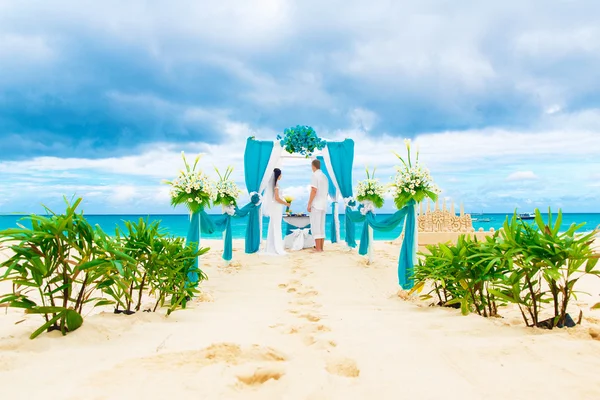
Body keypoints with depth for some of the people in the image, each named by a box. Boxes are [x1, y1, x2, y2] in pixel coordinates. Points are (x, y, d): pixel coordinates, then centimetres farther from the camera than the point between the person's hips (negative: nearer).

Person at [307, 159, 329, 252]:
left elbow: (314, 190, -16)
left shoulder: (315, 175, -9)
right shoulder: (325, 176, 16)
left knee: (315, 227, -7)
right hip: (323, 205, 8)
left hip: (316, 205, -8)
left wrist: (309, 204, -13)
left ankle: (318, 248, -8)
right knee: (321, 227, 10)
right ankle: (321, 248, 11)